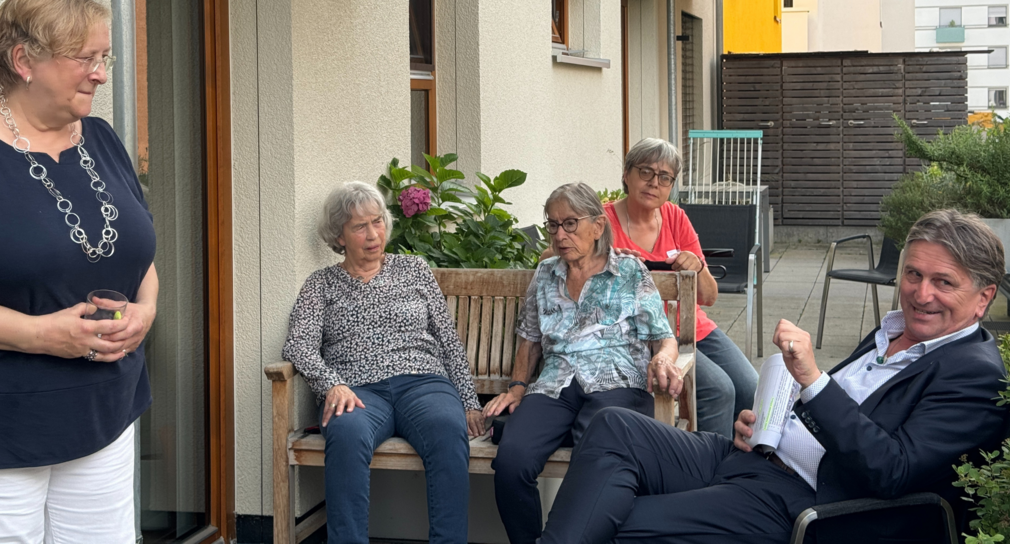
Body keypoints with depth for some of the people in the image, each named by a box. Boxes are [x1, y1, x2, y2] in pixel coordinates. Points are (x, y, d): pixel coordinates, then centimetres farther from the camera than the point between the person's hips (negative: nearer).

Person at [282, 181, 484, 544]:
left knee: (448, 430, -37)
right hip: (358, 390, -1)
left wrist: (469, 402, 7)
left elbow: (449, 342, 19)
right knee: (347, 435, -40)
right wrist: (333, 384, -17)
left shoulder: (414, 269, 22)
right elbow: (299, 346, 3)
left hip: (422, 382, 1)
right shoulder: (321, 285, 18)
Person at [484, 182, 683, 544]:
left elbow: (663, 337, 10)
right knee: (511, 458, -30)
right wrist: (517, 387, 13)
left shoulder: (630, 272, 13)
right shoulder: (545, 275, 24)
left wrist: (662, 358, -14)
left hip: (615, 384, -3)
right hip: (554, 387, 3)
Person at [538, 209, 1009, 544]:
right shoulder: (895, 329, 16)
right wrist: (764, 421, 4)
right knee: (614, 428, -10)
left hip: (794, 503, -9)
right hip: (753, 456, 9)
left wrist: (812, 379, -26)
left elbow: (894, 472, -22)